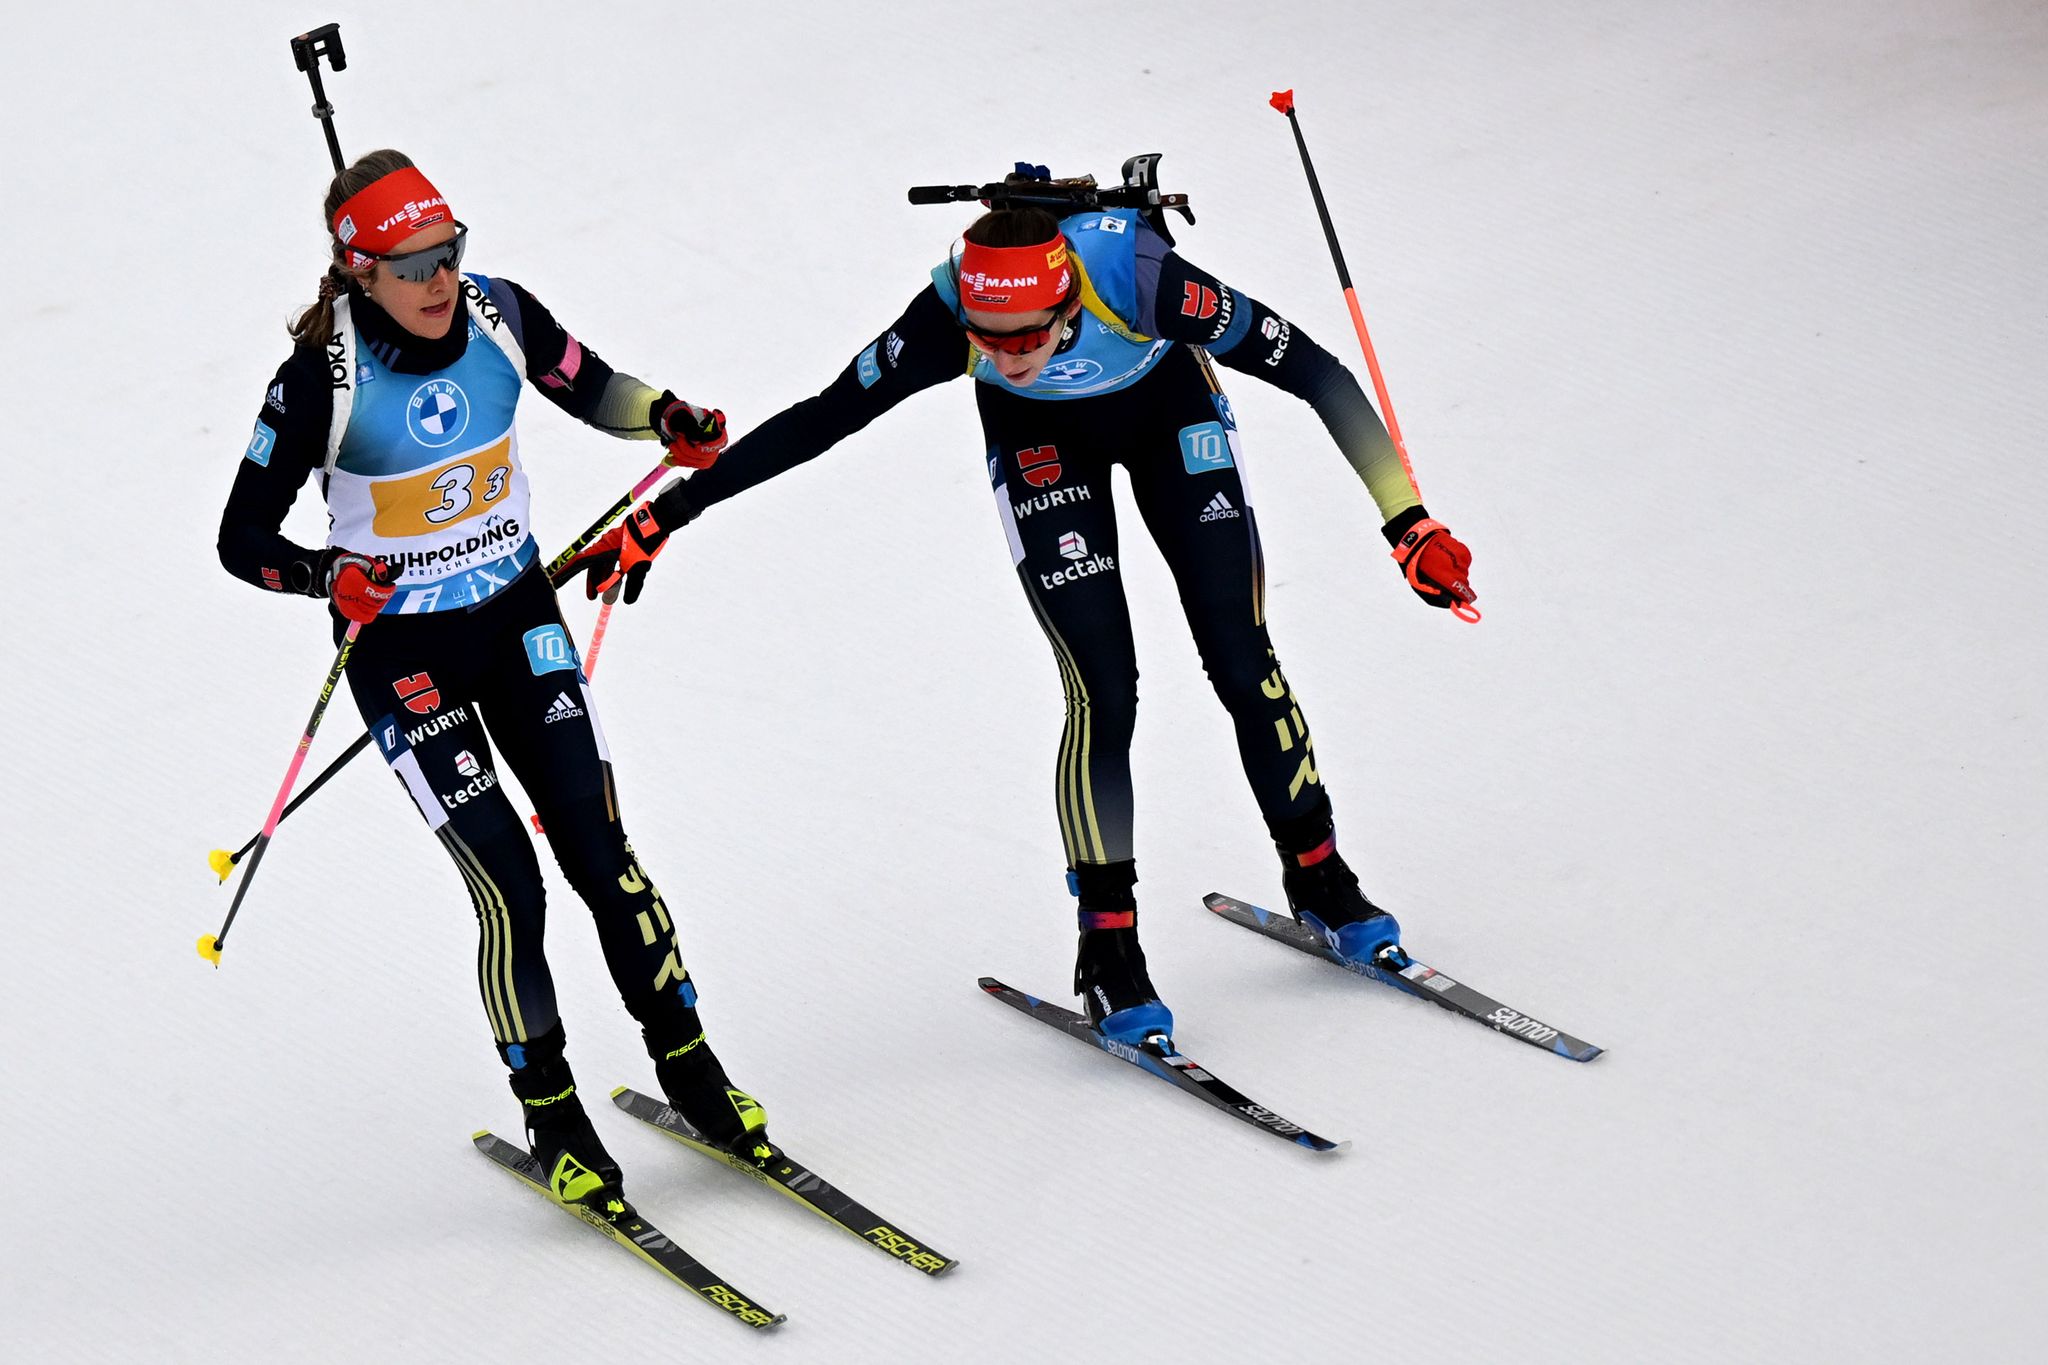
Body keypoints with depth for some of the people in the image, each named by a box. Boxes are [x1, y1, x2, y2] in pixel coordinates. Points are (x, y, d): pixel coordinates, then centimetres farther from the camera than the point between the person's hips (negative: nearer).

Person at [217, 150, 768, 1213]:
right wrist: (327, 576, -35)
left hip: (518, 621, 4)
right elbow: (243, 539, -15)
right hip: (400, 654, -3)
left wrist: (669, 421, -10)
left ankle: (688, 1066, 18)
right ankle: (552, 1119, 10)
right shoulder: (321, 381, -21)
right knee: (508, 888, -8)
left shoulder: (498, 316, -10)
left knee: (601, 856, 1)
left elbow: (590, 389, 10)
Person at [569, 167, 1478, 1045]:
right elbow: (815, 423, -27)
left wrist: (1408, 524, -34)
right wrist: (659, 520, -25)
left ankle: (1318, 876, 23)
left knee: (1242, 666, -1)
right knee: (1102, 693, -10)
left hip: (1172, 411, 0)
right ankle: (1108, 939, 7)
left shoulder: (1140, 282, -42)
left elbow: (1318, 376, -34)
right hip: (1041, 442, 0)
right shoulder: (949, 320, -37)